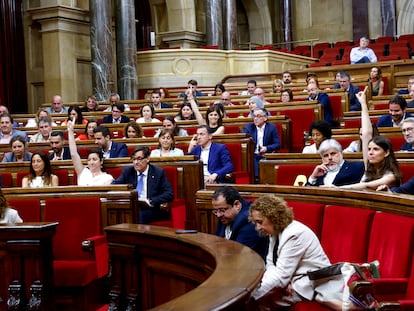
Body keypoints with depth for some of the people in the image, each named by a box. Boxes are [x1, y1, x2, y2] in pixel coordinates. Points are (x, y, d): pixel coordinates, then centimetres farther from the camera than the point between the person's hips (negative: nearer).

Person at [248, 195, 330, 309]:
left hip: (310, 285, -9)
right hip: (289, 279, 9)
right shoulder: (276, 231, 3)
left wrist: (251, 292, -28)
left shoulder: (294, 235, -24)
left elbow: (281, 276, -26)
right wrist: (282, 281, -18)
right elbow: (271, 264, 4)